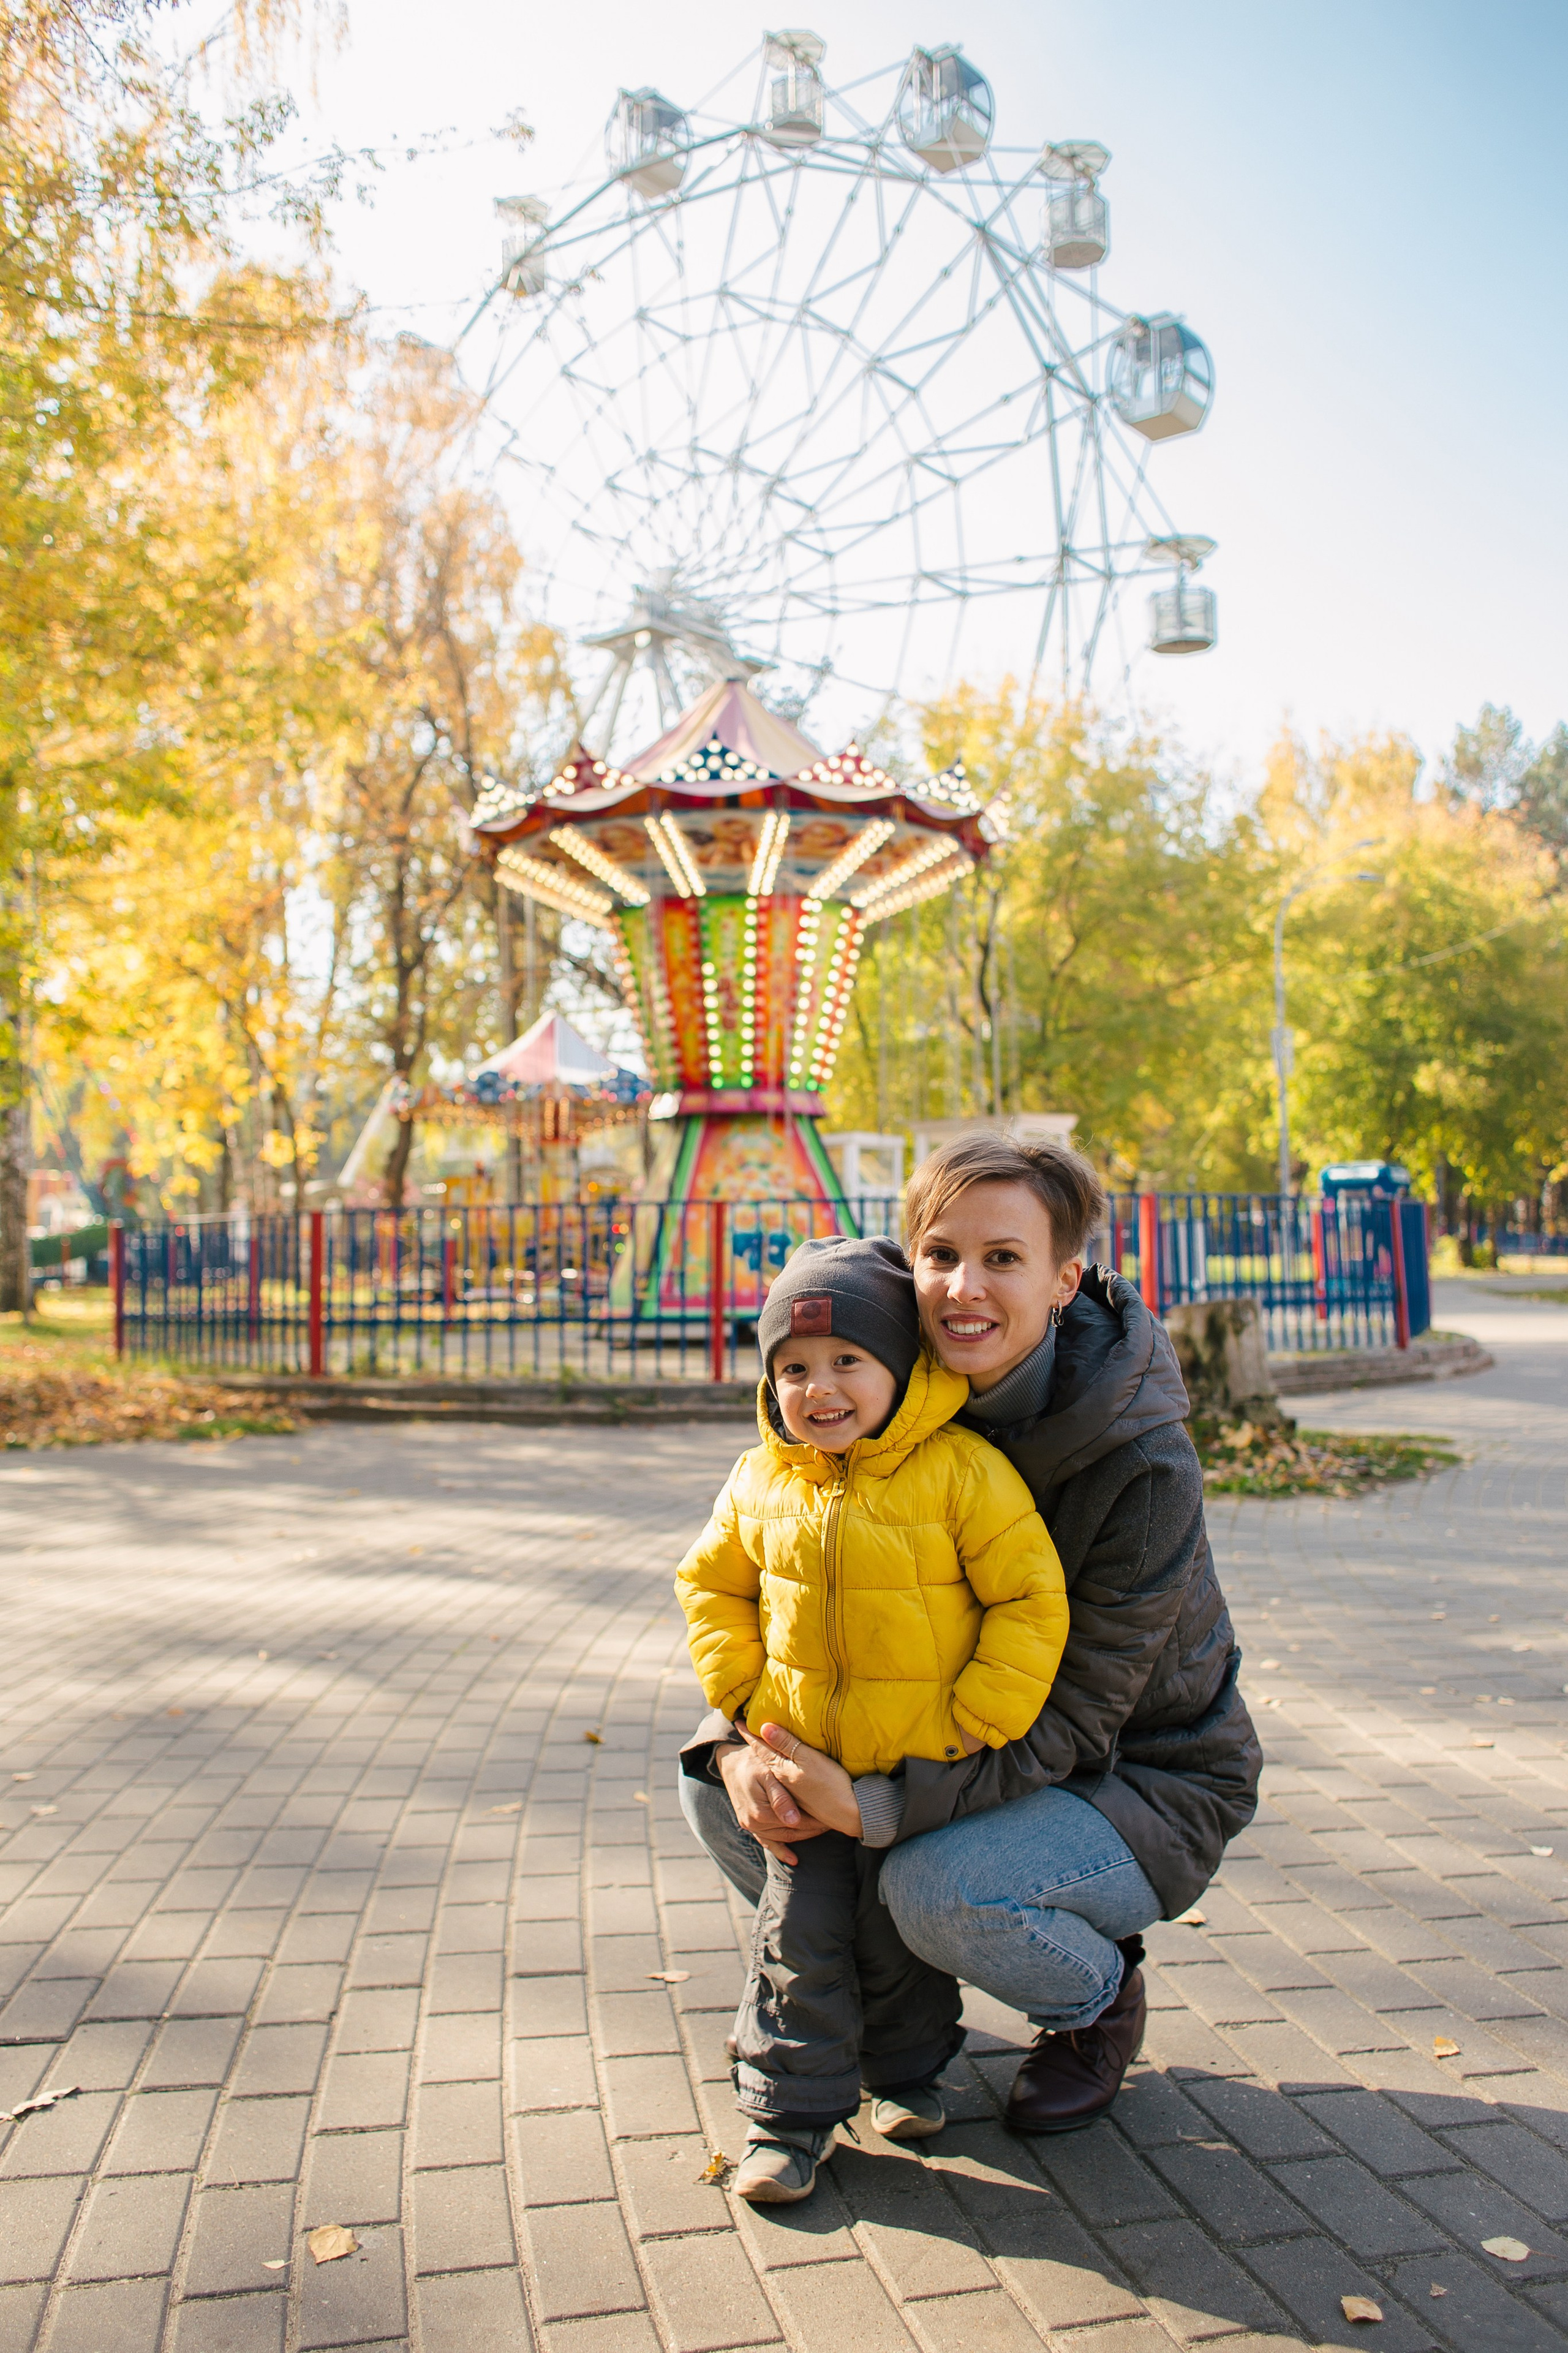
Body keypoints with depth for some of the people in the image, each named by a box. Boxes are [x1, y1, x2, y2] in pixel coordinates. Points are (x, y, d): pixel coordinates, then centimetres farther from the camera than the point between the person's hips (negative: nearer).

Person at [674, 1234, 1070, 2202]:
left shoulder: (963, 1473, -18)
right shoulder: (760, 1484, -4)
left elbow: (1030, 1599, -14)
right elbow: (713, 1585, 11)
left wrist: (977, 1723, -16)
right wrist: (747, 1695, 1)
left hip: (925, 1766, -2)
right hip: (804, 1763, 3)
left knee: (904, 1934, 15)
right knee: (800, 1939, 8)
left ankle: (908, 2069, 41)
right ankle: (793, 2113, 25)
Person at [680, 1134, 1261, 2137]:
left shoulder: (1146, 1468, -27)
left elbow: (1070, 1723, -26)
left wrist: (873, 1805, -37)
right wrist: (740, 1741, -22)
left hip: (1144, 1781, -5)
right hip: (960, 1743, 5)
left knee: (941, 1884, -33)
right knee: (715, 1781, -11)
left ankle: (1101, 1998, 3)